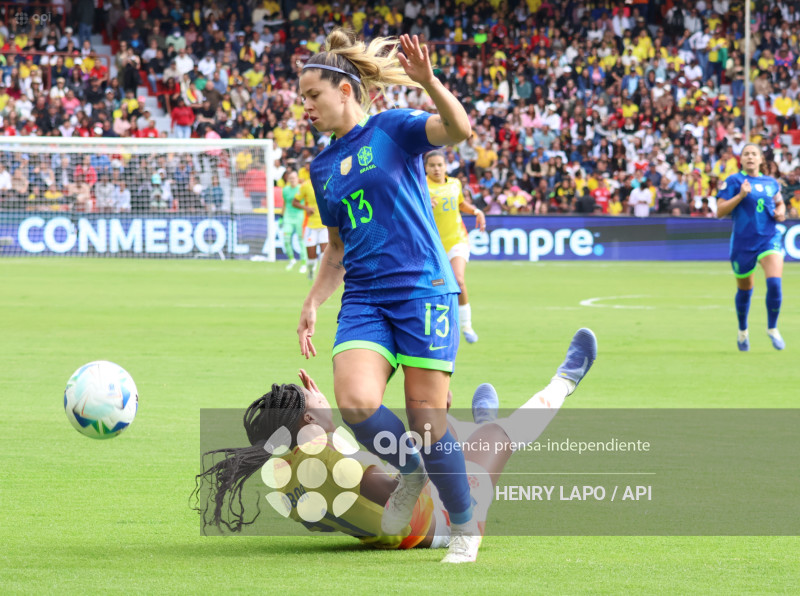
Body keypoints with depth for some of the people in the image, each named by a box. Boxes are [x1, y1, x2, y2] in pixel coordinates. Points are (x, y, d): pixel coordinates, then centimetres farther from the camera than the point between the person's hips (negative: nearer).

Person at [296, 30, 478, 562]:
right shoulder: (322, 167, 17)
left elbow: (459, 129, -20)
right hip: (364, 299, 5)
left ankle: (465, 526, 14)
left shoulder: (393, 129, -1)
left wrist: (428, 81, -37)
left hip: (423, 291, -5)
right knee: (356, 401, -21)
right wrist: (313, 303, 15)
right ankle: (410, 473, 8)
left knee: (426, 418, -6)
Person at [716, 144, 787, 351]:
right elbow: (720, 211, -9)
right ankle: (743, 332, 35)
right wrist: (740, 196, -20)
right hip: (743, 241, -2)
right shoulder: (733, 181, -3)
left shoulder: (771, 183, 9)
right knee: (744, 289, 11)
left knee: (774, 283, -18)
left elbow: (780, 203, 27)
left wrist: (780, 212, 4)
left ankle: (772, 328, 0)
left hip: (769, 238, 2)